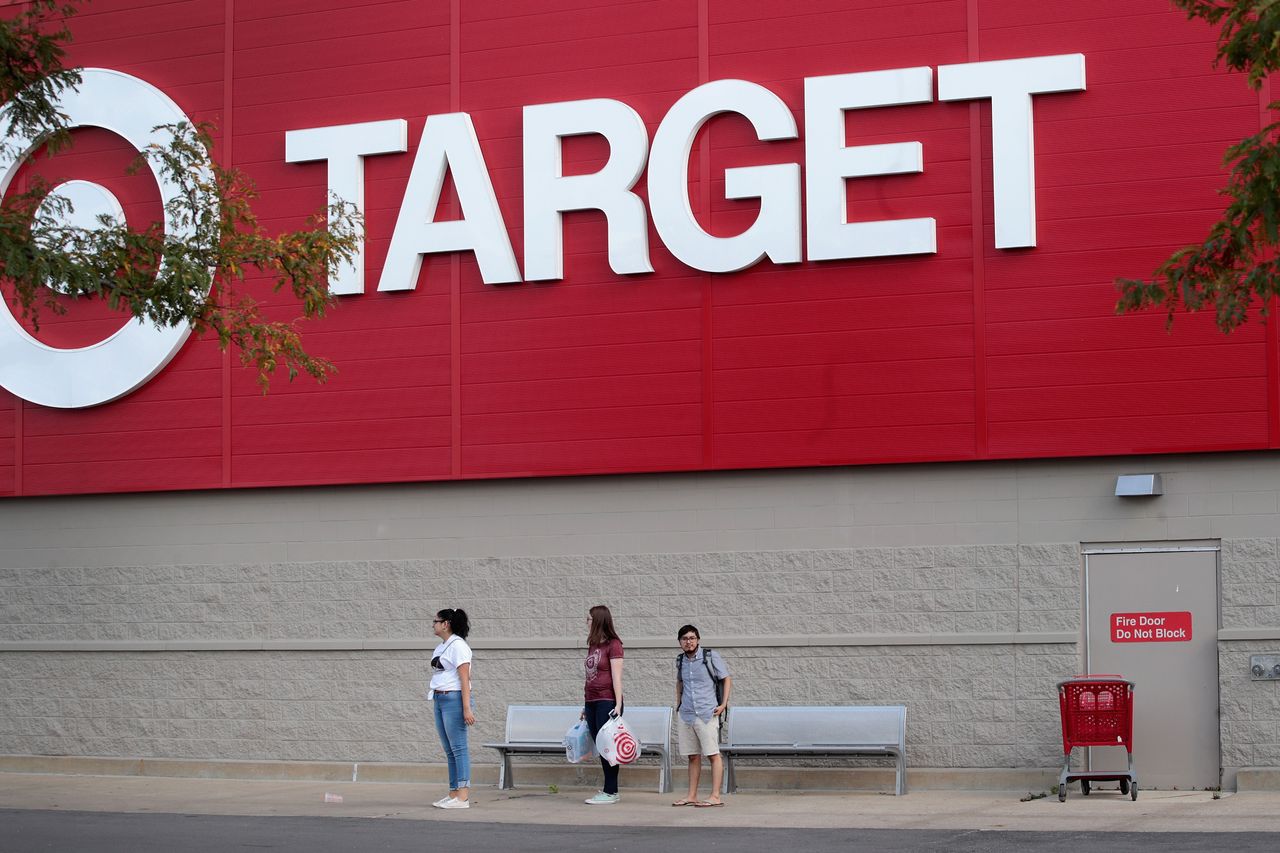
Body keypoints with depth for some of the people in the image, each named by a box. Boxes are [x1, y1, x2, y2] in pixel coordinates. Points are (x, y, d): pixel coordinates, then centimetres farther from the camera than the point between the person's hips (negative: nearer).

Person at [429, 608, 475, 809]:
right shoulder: (441, 647, 17)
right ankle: (454, 794, 13)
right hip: (440, 700, 9)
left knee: (458, 748, -9)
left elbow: (464, 679, -16)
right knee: (450, 751, 10)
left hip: (453, 698, -9)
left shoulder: (457, 646, -10)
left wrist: (466, 708, -21)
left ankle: (463, 797, -10)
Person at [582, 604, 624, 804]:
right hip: (591, 702, 8)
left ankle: (610, 792, 0)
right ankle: (609, 788, 16)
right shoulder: (592, 645, 15)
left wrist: (618, 705, -16)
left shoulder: (613, 645, -8)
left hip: (607, 702, -8)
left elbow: (617, 677, -12)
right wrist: (585, 705, 19)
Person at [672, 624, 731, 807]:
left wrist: (723, 704, -8)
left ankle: (715, 797, -7)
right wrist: (678, 704, 20)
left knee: (713, 754, -6)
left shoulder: (710, 657, -3)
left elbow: (727, 679, 1)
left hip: (706, 714, -5)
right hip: (686, 714, 5)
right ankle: (692, 796, 14)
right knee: (693, 756, 9)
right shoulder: (680, 661, 11)